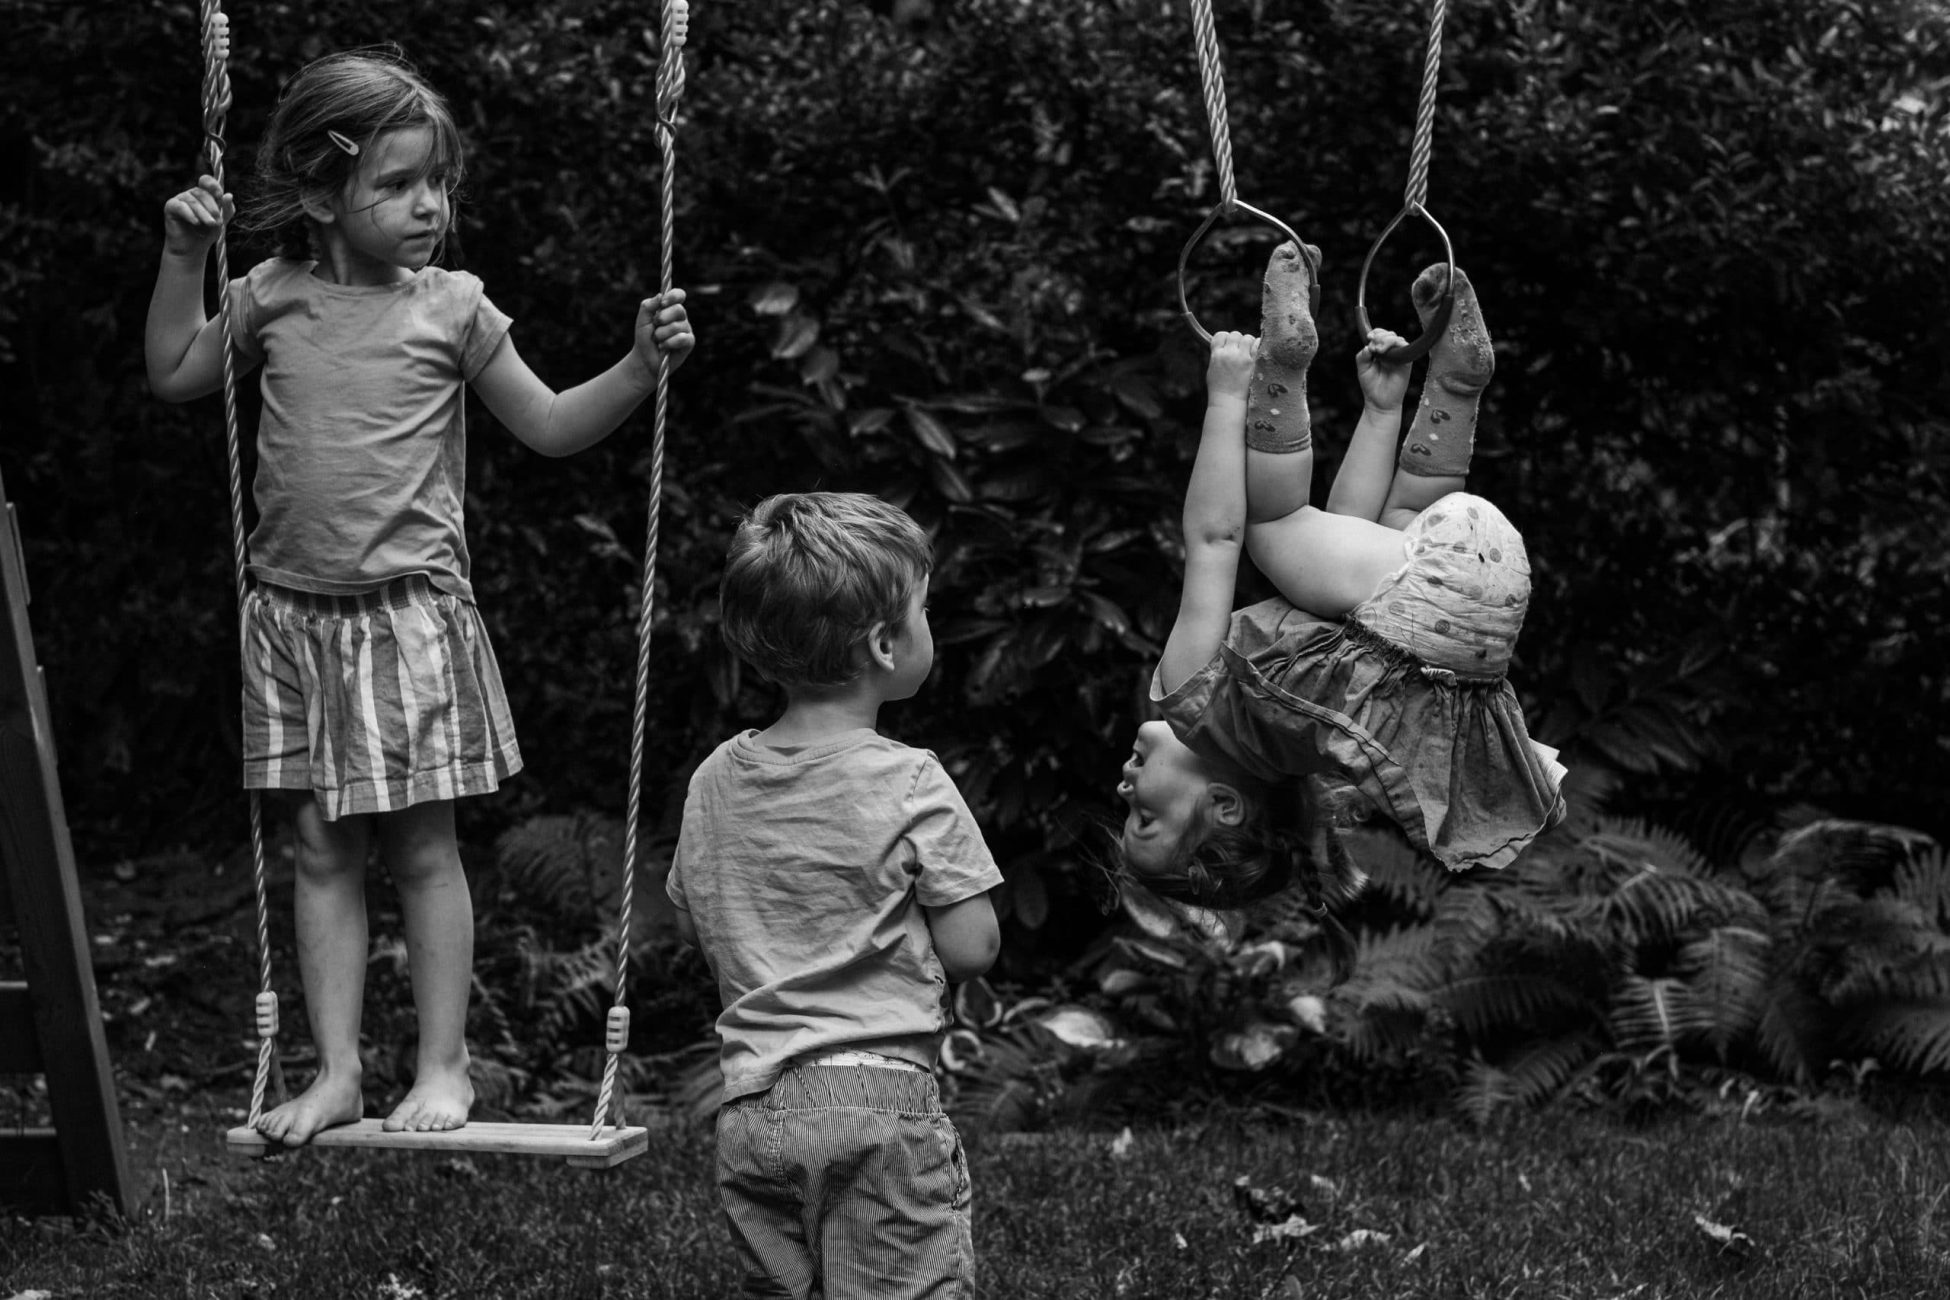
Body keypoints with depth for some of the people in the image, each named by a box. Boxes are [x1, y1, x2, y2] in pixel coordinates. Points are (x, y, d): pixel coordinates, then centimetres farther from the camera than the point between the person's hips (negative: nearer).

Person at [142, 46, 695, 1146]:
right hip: (295, 615, 3)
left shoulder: (451, 308, -3)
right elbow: (175, 375, 18)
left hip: (412, 613, -3)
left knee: (423, 847, 2)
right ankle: (337, 1073, 13)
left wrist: (641, 367, -11)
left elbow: (552, 427, 3)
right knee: (322, 849, 7)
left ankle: (444, 1068, 12)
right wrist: (185, 254, 8)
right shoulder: (274, 300, 3)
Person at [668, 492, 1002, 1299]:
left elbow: (695, 929, 15)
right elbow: (972, 948, -9)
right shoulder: (910, 785, -11)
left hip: (752, 1102, 6)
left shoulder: (714, 781, 5)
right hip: (878, 1094, -5)